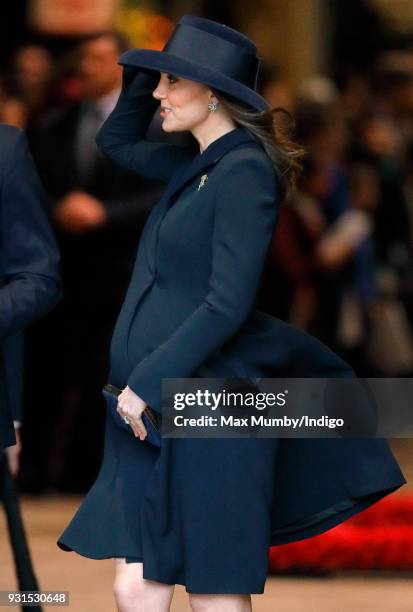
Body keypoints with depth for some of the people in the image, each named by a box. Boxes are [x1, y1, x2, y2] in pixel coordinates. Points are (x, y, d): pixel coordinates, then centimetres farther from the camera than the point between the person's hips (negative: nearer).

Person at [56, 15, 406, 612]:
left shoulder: (244, 172, -13)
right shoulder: (194, 166, 14)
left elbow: (227, 305, -18)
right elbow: (116, 141, 32)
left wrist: (147, 383, -18)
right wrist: (148, 70, 15)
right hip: (154, 413, 9)